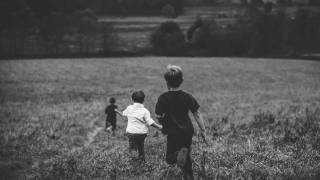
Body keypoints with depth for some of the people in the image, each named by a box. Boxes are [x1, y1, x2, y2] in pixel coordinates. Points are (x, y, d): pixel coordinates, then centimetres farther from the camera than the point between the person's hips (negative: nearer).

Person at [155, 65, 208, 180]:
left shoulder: (163, 98, -11)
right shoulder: (188, 97, -3)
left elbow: (158, 116, -13)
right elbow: (197, 114, -2)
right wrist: (203, 130, 5)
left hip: (173, 133, -3)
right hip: (187, 132, 4)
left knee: (170, 159, 9)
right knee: (187, 162, 20)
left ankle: (179, 154, -21)